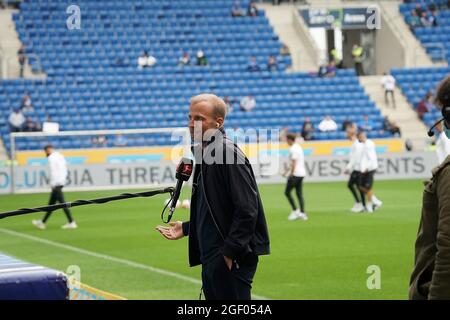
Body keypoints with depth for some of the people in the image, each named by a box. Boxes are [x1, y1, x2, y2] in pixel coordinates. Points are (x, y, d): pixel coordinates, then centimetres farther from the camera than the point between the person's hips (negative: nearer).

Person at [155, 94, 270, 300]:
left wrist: (230, 252, -20)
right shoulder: (203, 155, 17)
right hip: (211, 260, 10)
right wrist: (186, 228, 16)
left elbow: (247, 210, -20)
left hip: (231, 260, -10)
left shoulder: (228, 153, -14)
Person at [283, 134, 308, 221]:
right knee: (299, 194, 10)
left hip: (296, 174, -9)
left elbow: (294, 163, -19)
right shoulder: (298, 147, 17)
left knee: (287, 192, -1)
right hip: (302, 174, 9)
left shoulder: (293, 149, -13)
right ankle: (302, 213, 5)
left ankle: (295, 211, -5)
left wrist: (291, 174, -19)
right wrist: (287, 170, 31)